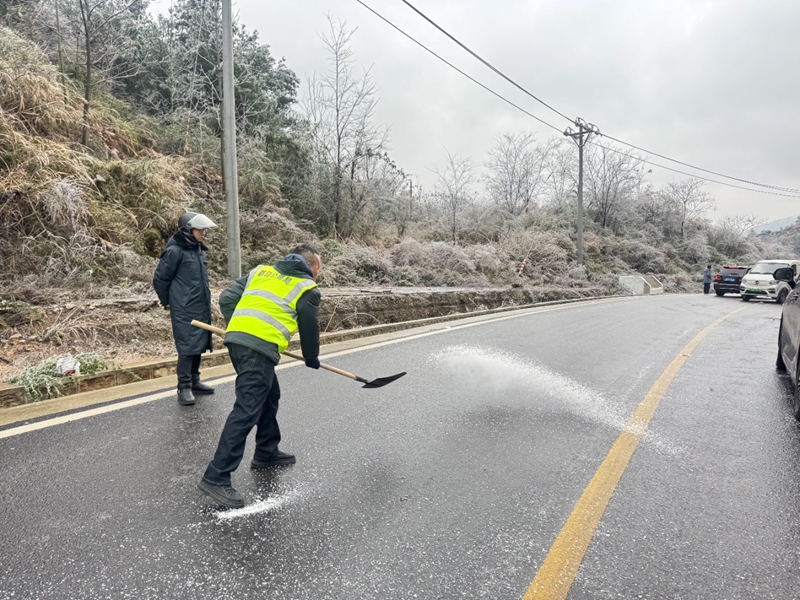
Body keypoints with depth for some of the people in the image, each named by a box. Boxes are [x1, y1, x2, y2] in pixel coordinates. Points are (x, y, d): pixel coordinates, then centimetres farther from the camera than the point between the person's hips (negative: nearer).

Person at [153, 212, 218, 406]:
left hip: (201, 308, 8)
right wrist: (168, 302, 3)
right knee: (186, 347, -6)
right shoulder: (175, 251, -12)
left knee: (199, 346, 13)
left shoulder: (200, 250, 12)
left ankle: (194, 382, 25)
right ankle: (184, 388, 3)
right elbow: (159, 279, -6)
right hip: (184, 311, -8)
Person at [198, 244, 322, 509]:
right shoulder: (308, 289, 6)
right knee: (246, 411, -8)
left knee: (269, 395, 23)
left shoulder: (261, 270, 22)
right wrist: (312, 358, 28)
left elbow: (227, 298, 17)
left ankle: (267, 453, 36)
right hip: (260, 347, -8)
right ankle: (216, 477, -9)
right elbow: (309, 327, 11)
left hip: (235, 338, 8)